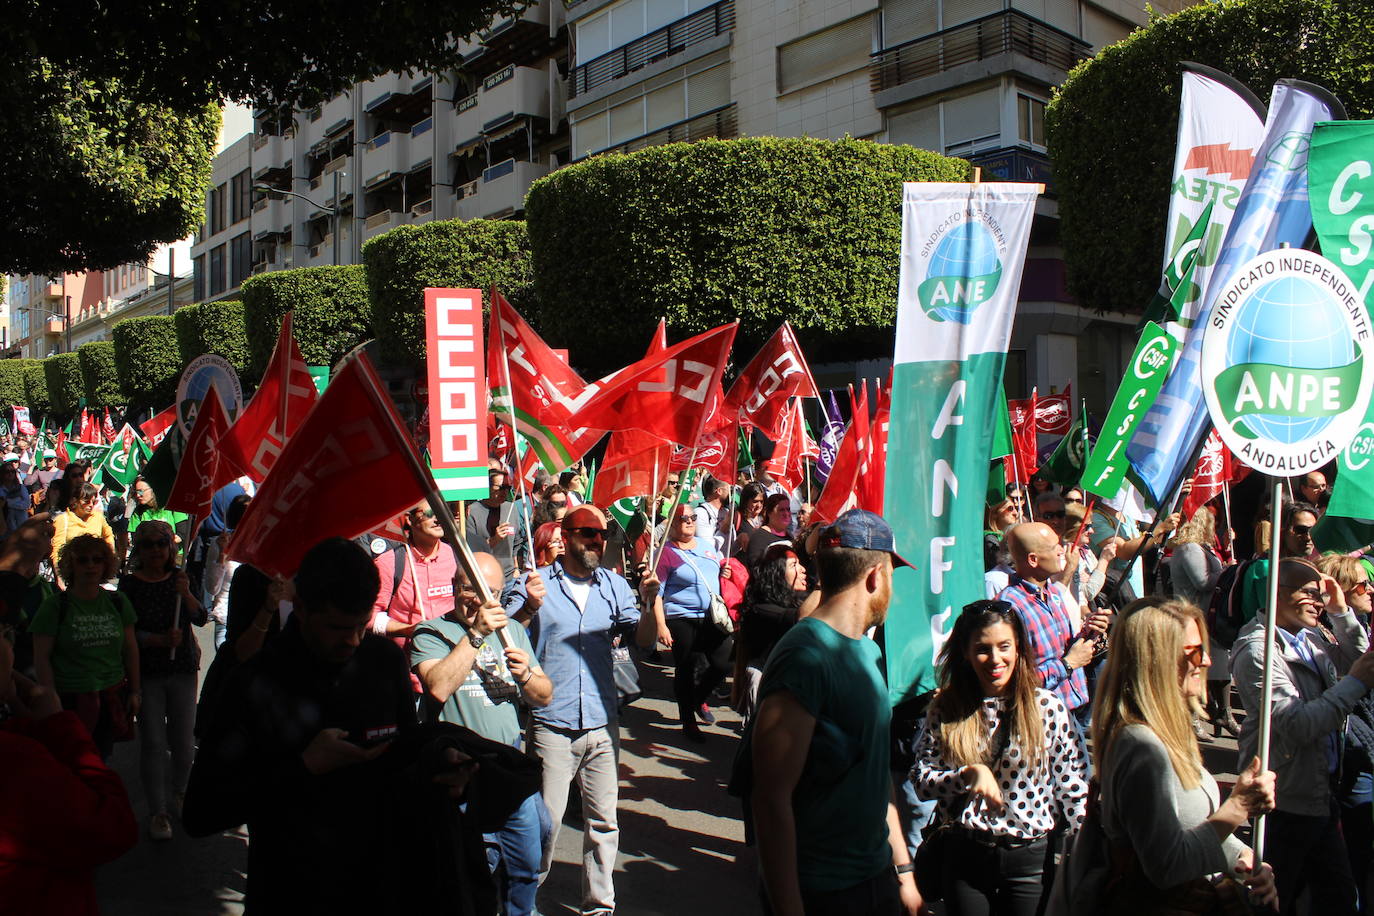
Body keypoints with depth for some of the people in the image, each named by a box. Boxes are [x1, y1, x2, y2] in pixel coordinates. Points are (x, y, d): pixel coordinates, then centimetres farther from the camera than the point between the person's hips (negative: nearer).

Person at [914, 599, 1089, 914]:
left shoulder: (1047, 706, -7)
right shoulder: (946, 708, -3)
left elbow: (1074, 788, -3)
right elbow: (921, 781, -4)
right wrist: (970, 773, -20)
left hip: (1031, 856, -1)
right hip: (966, 855, 1)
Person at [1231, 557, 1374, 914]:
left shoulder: (1311, 638, 7)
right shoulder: (1258, 650, -22)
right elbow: (1298, 725, -28)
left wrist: (1341, 612, 3)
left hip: (1319, 795, 9)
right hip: (1286, 802, -9)